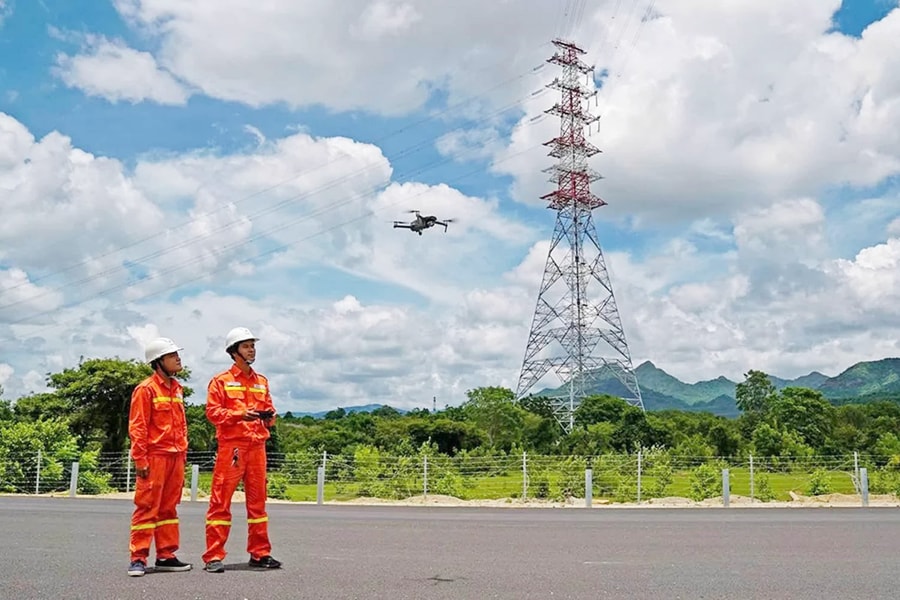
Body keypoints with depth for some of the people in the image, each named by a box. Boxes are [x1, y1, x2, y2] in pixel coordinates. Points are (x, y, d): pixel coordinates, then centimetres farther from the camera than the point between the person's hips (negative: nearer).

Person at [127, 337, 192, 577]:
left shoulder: (177, 389, 15)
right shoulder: (146, 389, -7)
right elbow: (137, 427, -11)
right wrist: (140, 459, -15)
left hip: (175, 457, 7)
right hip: (155, 456, -7)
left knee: (169, 508, 12)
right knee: (147, 507, -4)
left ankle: (166, 556, 18)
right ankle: (138, 558, 3)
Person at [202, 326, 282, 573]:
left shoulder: (262, 382, 18)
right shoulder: (221, 381, 2)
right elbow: (212, 411, -6)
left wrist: (269, 416, -3)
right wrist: (240, 414, -18)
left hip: (257, 446, 5)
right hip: (231, 445, -5)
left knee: (257, 500, 10)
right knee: (221, 501, -4)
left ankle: (260, 553, 18)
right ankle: (214, 556, 2)